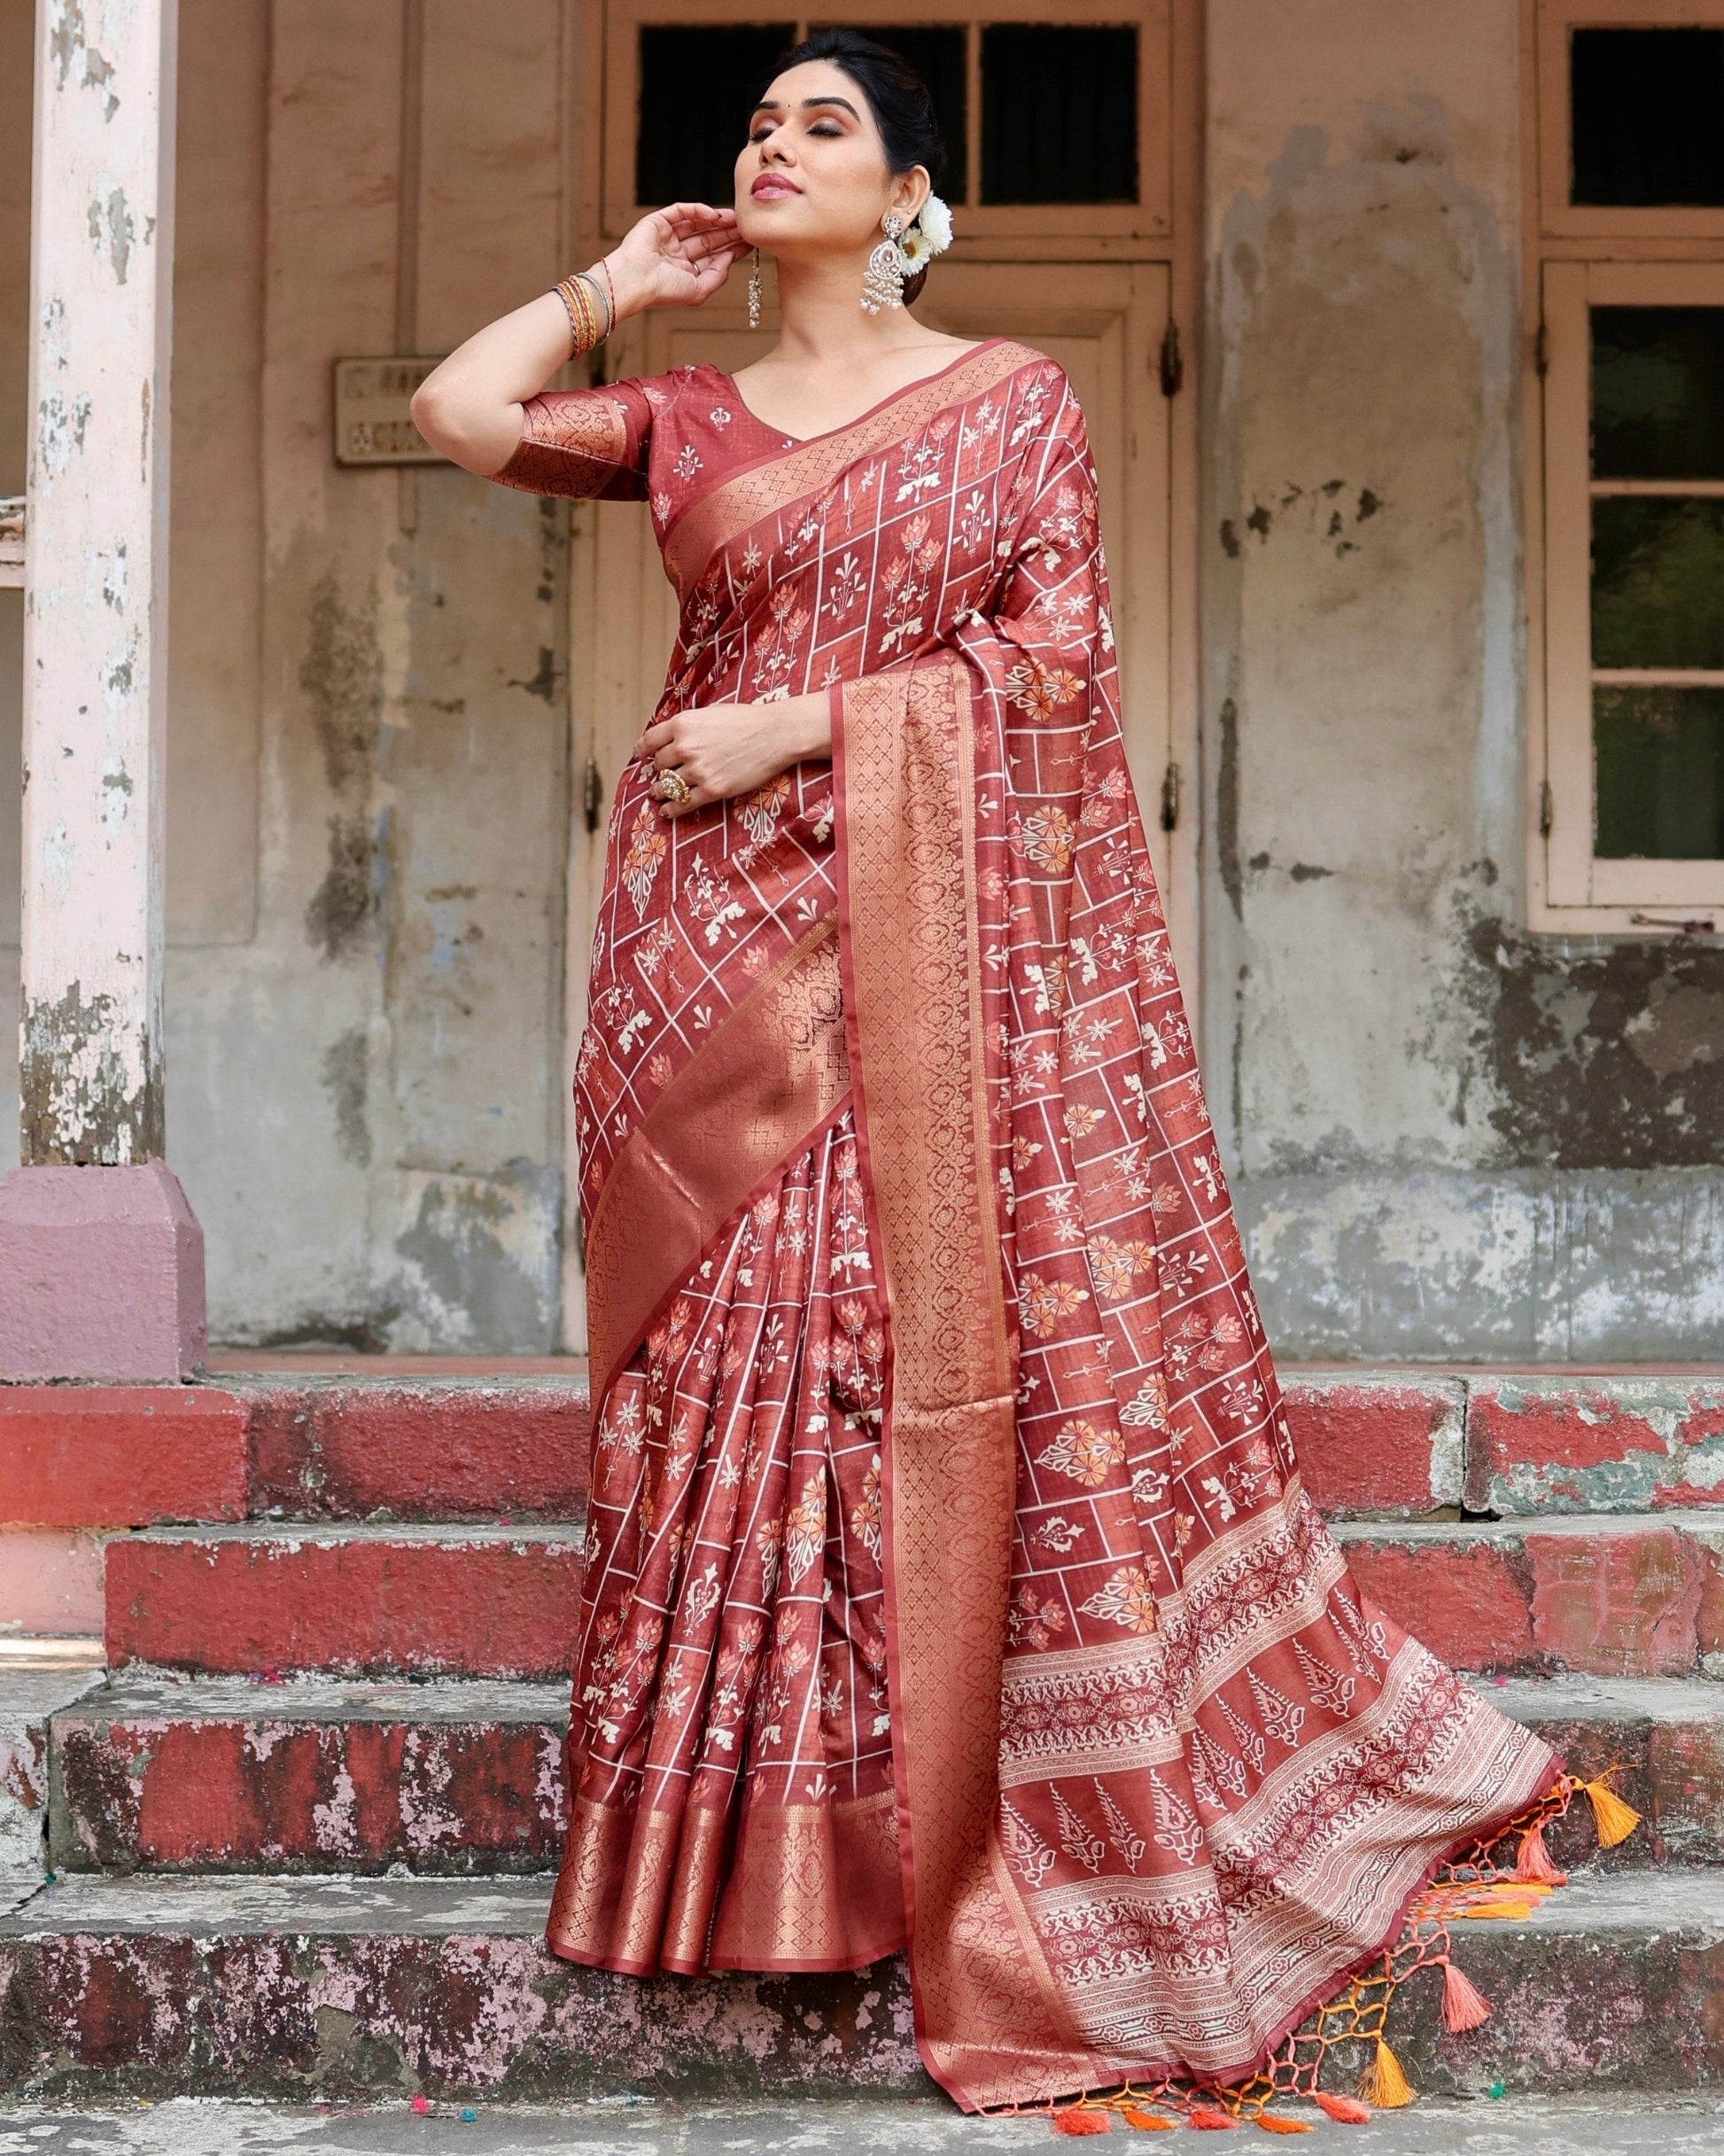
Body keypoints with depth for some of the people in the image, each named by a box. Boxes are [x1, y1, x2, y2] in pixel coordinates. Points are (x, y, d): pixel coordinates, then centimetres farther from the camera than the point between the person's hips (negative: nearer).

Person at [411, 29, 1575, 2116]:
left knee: (991, 1354, -3)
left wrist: (803, 725, -9)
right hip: (729, 948, 2)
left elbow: (1060, 651, -2)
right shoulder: (686, 416, 14)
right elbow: (456, 407, 5)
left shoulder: (1014, 397, 7)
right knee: (748, 1359, 0)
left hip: (950, 939, -2)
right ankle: (762, 1826, 9)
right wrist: (621, 283, 13)